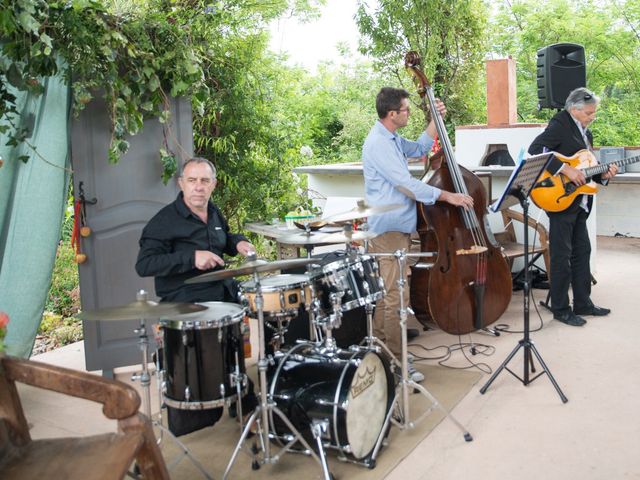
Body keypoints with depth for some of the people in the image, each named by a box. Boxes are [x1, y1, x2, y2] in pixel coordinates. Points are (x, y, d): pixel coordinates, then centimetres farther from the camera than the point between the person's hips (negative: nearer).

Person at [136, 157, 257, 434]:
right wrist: (191, 258, -28)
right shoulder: (164, 221, -12)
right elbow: (144, 265, -18)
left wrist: (238, 243, 6)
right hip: (185, 304, -8)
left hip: (223, 293, 8)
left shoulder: (214, 214, 11)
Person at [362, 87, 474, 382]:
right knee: (397, 296, -10)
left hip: (394, 228, 11)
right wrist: (447, 196, -18)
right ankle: (396, 361, -5)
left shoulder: (391, 139, 15)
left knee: (386, 292, 15)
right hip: (389, 229, -11)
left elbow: (419, 149, 27)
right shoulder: (378, 143, -18)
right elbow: (406, 184, -22)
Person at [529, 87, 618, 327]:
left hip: (580, 203, 9)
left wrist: (602, 175, 3)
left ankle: (583, 303, 26)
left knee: (582, 253, 14)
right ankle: (561, 309, 8)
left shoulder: (585, 132, 17)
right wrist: (566, 170, -26)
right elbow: (535, 150, -25)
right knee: (562, 256, -2)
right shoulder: (560, 125, -10)